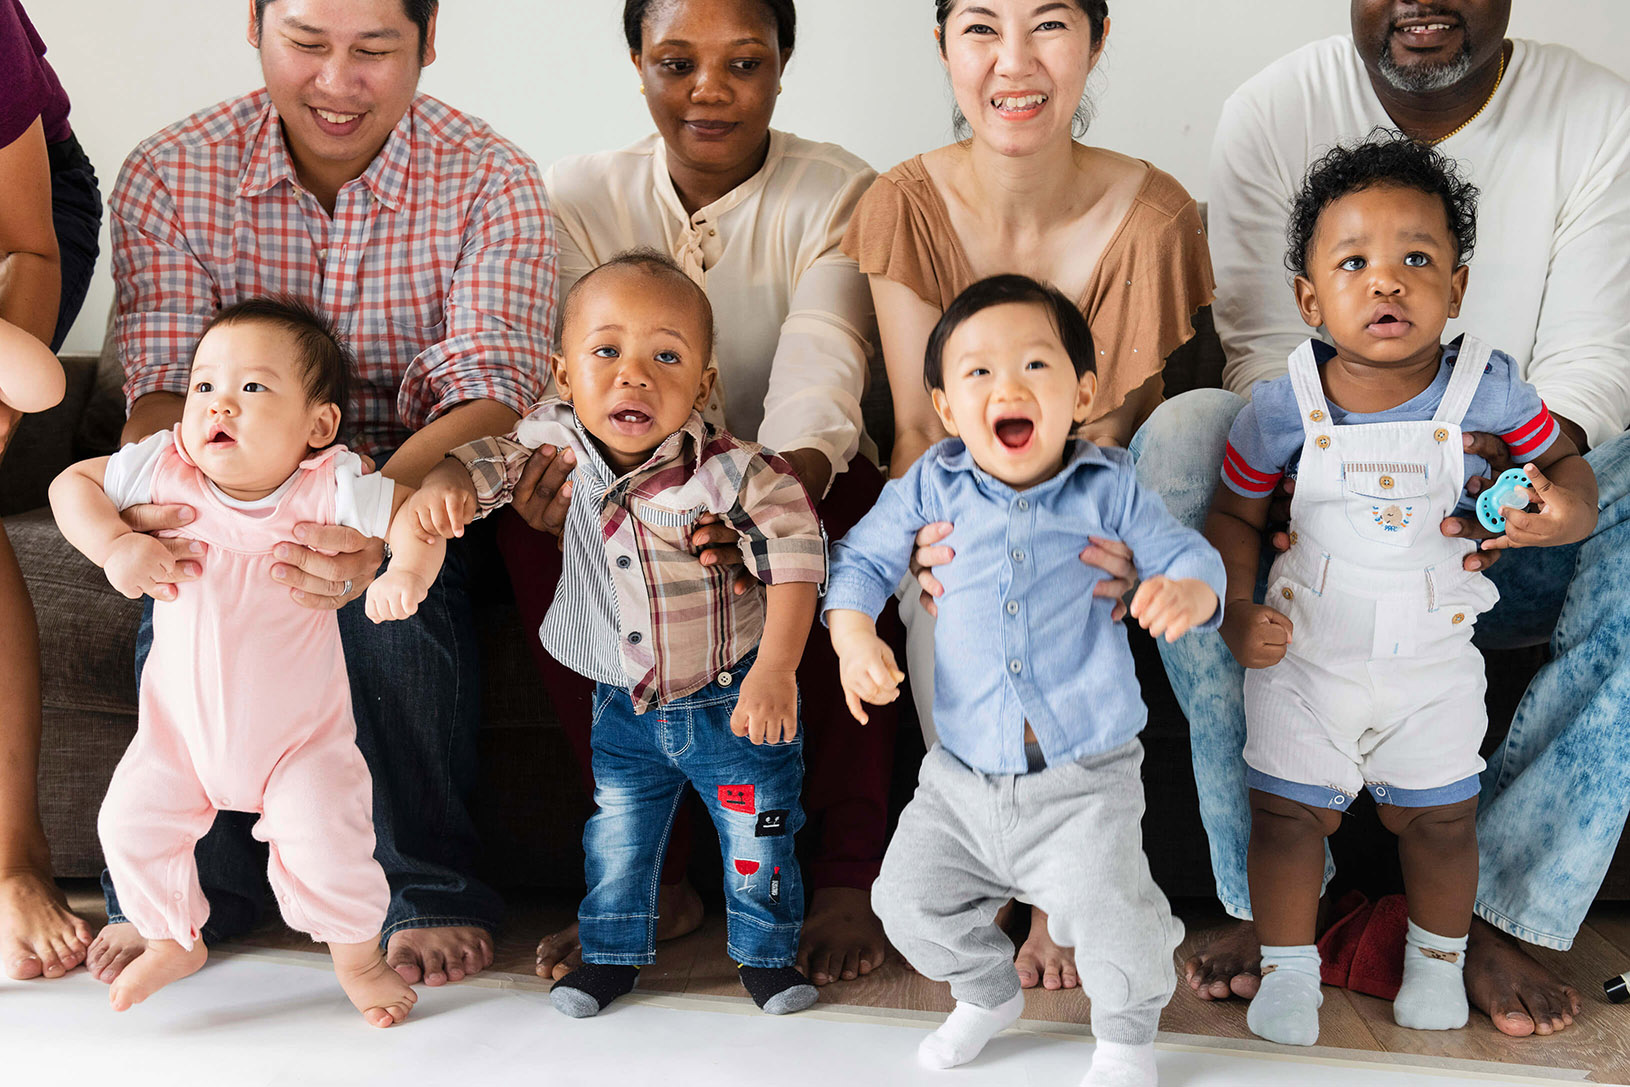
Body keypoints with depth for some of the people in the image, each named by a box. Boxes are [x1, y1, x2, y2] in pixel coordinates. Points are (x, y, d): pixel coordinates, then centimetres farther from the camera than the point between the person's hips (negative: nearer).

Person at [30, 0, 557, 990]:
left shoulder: (492, 184, -11)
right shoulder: (170, 176, -6)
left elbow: (488, 397, -23)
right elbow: (163, 385, -12)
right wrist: (149, 504, -38)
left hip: (419, 494, -1)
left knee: (388, 591, -33)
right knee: (186, 588, -30)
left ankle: (433, 891, -12)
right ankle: (190, 879, -6)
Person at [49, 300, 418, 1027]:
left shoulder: (329, 489, -21)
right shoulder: (166, 470, -13)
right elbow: (72, 483, -4)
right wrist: (113, 545, -22)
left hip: (300, 730, -3)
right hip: (181, 721, 3)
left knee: (325, 843, -11)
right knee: (131, 822, 3)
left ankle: (358, 954, 20)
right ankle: (175, 941, 33)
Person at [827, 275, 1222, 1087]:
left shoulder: (1108, 489, -3)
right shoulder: (932, 488, 0)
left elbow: (1188, 557, -2)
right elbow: (862, 558, 9)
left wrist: (1187, 595, -26)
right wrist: (854, 636, -9)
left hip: (1083, 782, -3)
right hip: (962, 776, 3)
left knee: (1106, 912, -18)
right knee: (911, 902, 6)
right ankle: (987, 994, 39)